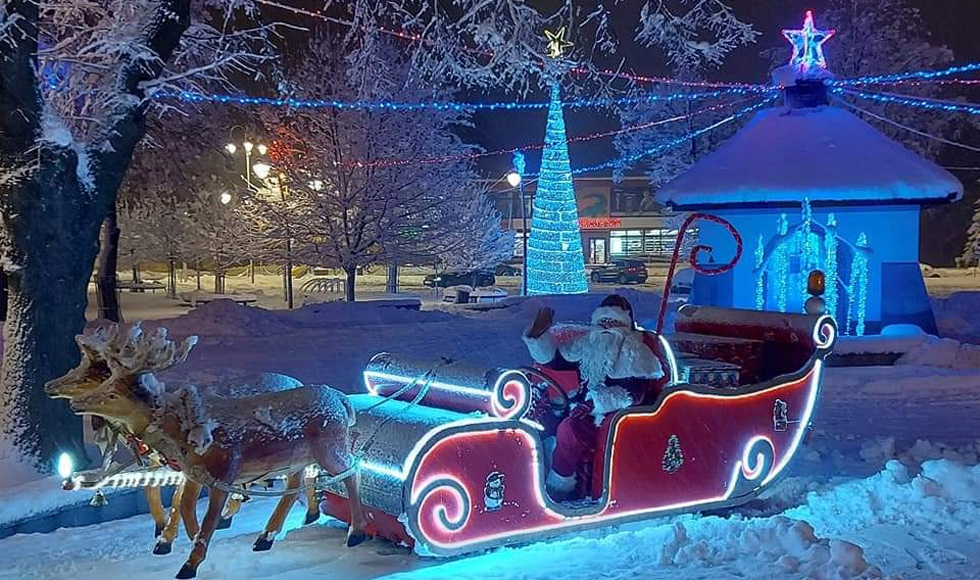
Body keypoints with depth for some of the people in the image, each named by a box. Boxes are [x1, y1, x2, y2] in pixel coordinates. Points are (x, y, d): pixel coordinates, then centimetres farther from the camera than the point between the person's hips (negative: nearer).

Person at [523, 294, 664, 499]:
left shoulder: (634, 352, -4)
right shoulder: (586, 344, 12)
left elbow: (633, 393, -15)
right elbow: (552, 359, 18)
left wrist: (596, 403, -25)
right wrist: (539, 335, 1)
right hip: (588, 408, 6)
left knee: (570, 429, -31)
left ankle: (558, 487, -17)